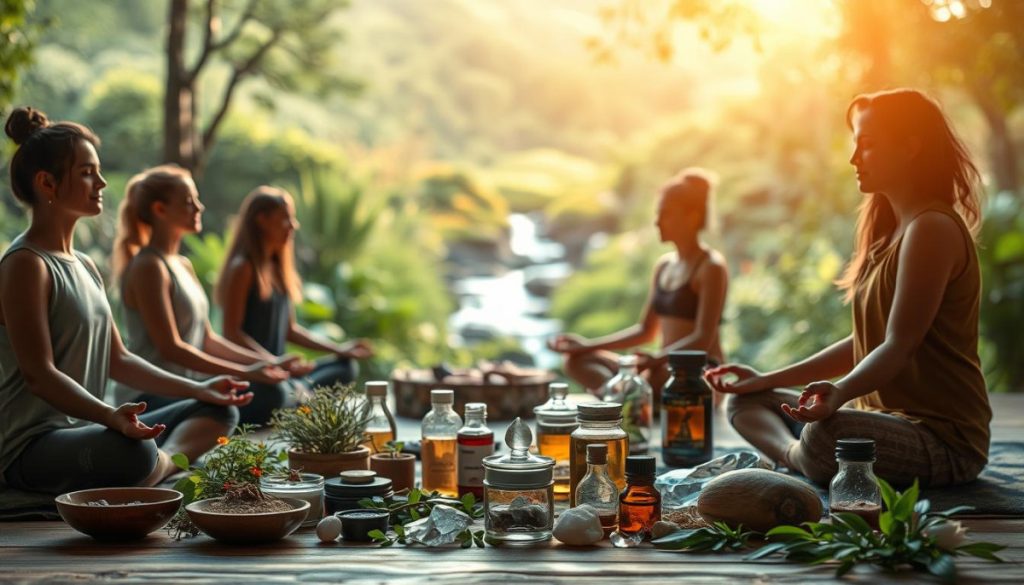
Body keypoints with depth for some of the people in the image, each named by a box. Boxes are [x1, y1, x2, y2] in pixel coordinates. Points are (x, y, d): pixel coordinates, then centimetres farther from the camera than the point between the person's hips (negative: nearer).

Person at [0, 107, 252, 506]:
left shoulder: (84, 266, 17)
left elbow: (116, 360, 18)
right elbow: (39, 373, -20)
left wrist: (198, 390, 10)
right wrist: (110, 416, -34)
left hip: (85, 431, 10)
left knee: (219, 411, 13)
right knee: (133, 454, -41)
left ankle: (167, 459, -15)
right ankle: (172, 464, -9)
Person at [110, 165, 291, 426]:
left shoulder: (183, 266, 17)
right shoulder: (149, 267, -11)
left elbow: (207, 339, 16)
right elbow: (170, 348, -18)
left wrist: (263, 362, 5)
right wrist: (246, 372, -20)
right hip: (150, 396, -9)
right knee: (260, 402, -26)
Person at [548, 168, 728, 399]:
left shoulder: (710, 267, -9)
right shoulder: (664, 266, 15)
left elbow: (703, 338, -19)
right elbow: (646, 331, 18)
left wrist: (658, 358, -36)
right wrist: (588, 345, 9)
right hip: (666, 370, 9)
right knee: (577, 360, -6)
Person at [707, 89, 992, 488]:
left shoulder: (933, 228, -13)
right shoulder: (890, 230, 17)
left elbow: (899, 346, -21)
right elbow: (865, 343, 19)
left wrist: (838, 393, -39)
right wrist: (767, 380, 17)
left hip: (943, 438, -10)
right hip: (888, 417, 10)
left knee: (827, 433, -39)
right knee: (747, 402, 12)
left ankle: (796, 456, -9)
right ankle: (794, 452, -15)